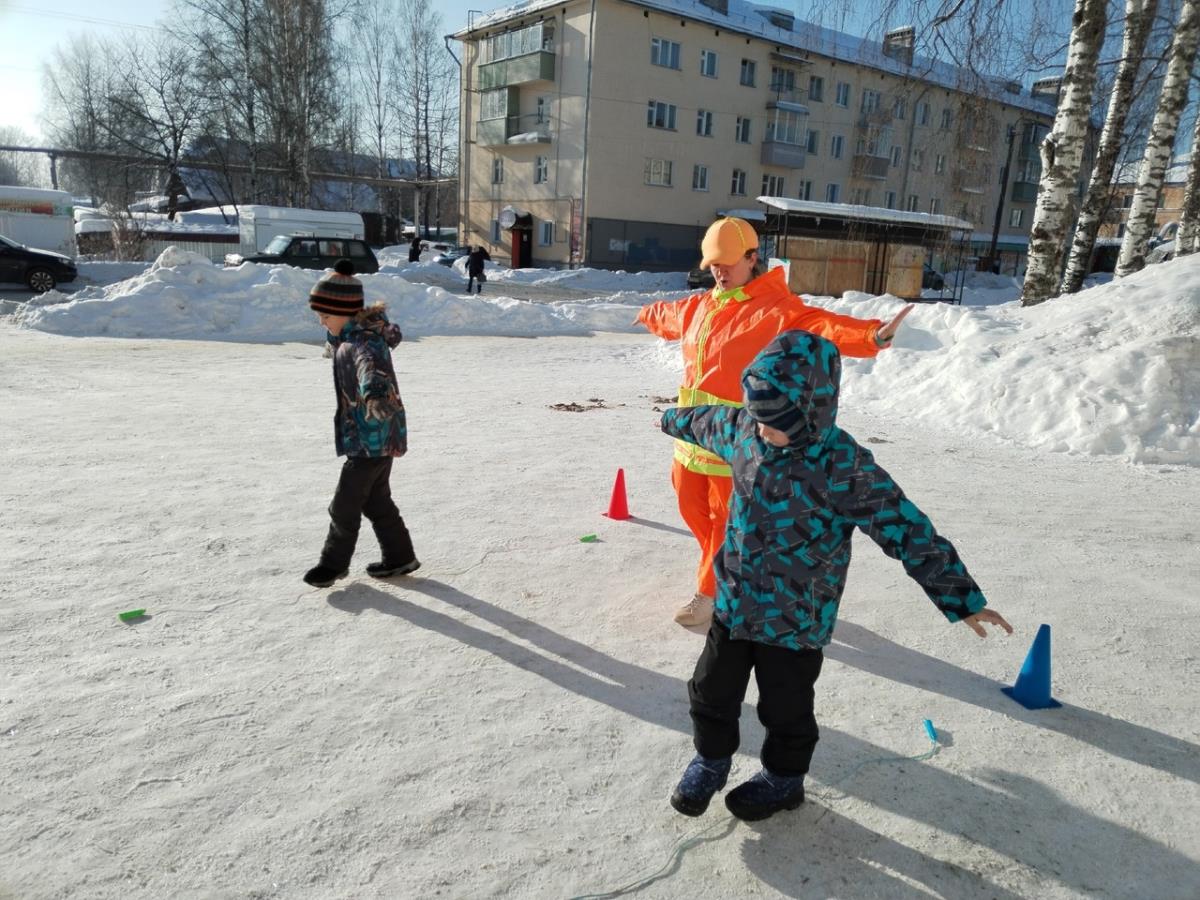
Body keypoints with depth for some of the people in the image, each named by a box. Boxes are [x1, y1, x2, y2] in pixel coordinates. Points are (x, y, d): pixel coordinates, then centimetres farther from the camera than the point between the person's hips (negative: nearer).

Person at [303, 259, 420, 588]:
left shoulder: (363, 343, -26)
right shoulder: (355, 336, 5)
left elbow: (370, 367, -50)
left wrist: (376, 395, -71)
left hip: (372, 440, -11)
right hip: (380, 437, 11)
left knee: (344, 506, 2)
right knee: (376, 501, 19)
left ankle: (334, 562, 21)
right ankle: (399, 557, 31)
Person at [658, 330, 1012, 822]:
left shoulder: (845, 467, -26)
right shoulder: (743, 430, -8)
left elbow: (908, 530, -22)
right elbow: (707, 422, 16)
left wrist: (962, 600, -18)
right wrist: (673, 419, 36)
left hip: (796, 619, -5)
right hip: (734, 602, 6)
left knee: (784, 706, 15)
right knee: (712, 690, 18)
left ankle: (783, 778, 42)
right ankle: (710, 759, 44)